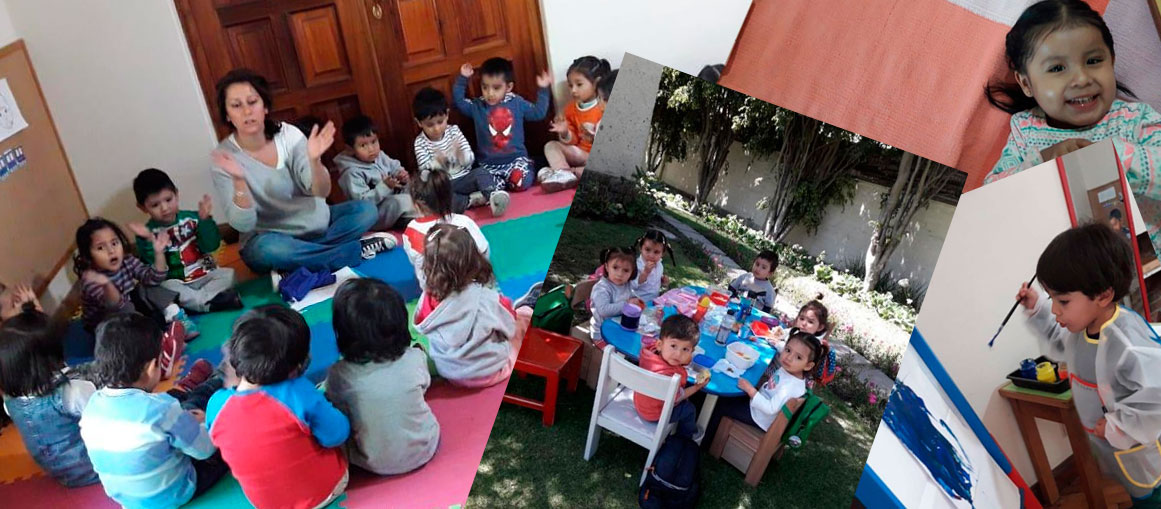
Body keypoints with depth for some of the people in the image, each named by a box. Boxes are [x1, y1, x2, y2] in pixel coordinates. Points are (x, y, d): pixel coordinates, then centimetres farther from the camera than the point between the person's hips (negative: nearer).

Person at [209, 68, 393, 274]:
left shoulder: (288, 135, -9)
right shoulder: (223, 157, -14)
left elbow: (321, 192, -14)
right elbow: (244, 225, -21)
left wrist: (314, 160, -34)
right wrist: (239, 182, -37)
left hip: (313, 223, 3)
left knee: (365, 210, -15)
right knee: (268, 249, -37)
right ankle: (359, 249, -21)